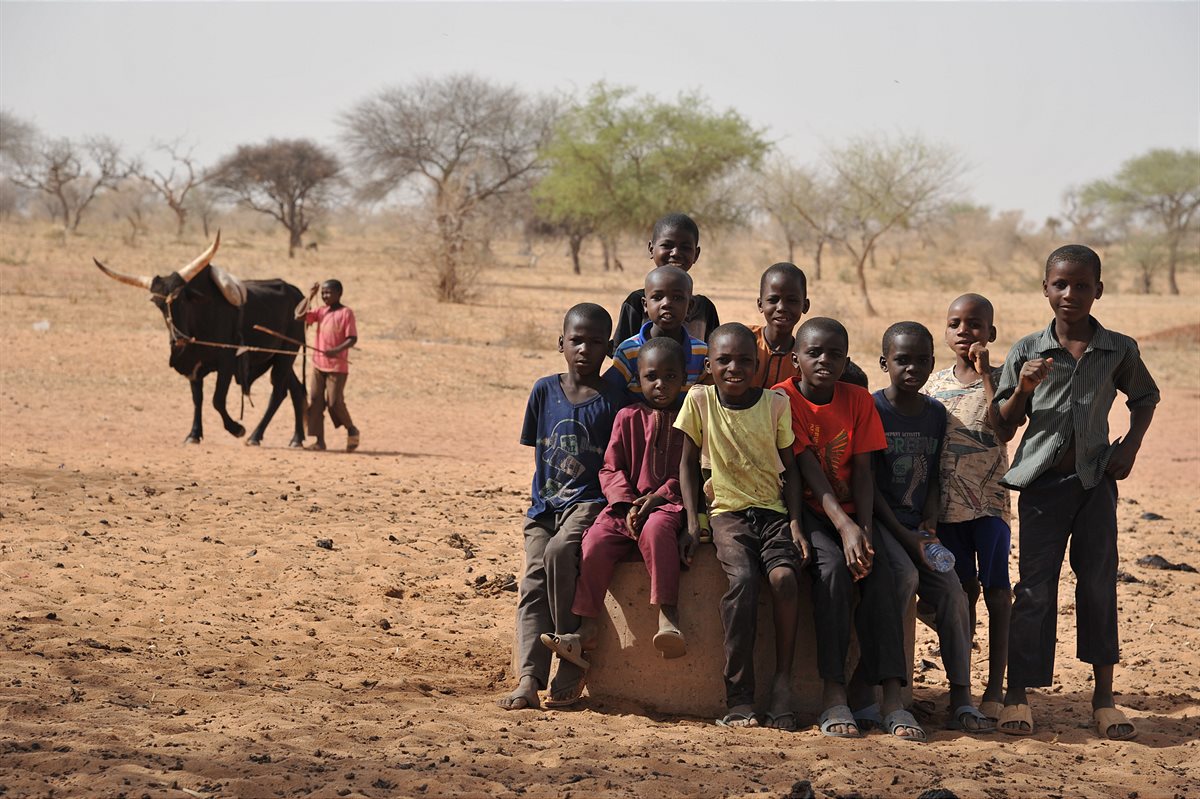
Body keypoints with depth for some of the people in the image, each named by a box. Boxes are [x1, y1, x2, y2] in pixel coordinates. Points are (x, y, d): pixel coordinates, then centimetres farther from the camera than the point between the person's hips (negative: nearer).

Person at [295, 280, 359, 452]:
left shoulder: (346, 313, -8)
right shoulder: (321, 312, 10)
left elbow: (352, 338, -13)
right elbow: (299, 315, 2)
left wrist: (337, 350, -27)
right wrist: (310, 296, 0)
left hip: (337, 367, -6)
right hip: (318, 364, 6)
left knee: (334, 402, -8)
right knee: (315, 401, 2)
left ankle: (351, 430, 15)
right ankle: (319, 440, 6)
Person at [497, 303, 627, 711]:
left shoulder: (613, 401, 0)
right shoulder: (545, 391, 10)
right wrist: (542, 498, 9)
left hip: (589, 501, -4)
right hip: (544, 505, 4)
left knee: (559, 551, -31)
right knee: (534, 581, -14)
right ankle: (529, 679, -25)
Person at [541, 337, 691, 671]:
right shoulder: (628, 418, 12)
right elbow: (611, 469, 8)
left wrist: (660, 496, -13)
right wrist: (627, 504, -9)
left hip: (670, 505, -3)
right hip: (628, 504, 3)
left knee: (656, 529, -38)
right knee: (596, 541, -25)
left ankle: (668, 615, -41)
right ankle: (587, 628, -21)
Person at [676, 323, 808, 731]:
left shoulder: (776, 404, 2)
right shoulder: (699, 400, 1)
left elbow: (790, 467, 8)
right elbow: (688, 463, 8)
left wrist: (795, 523, -3)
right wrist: (692, 524, -1)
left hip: (774, 512, 1)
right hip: (728, 513, -1)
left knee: (784, 576, -30)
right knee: (742, 579, -30)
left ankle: (782, 683, -16)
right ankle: (739, 697, -26)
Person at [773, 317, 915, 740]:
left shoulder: (858, 399, 4)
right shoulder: (783, 399, -9)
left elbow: (863, 472, -2)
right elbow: (809, 471, -17)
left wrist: (865, 531, -18)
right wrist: (844, 529, -28)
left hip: (850, 511, 4)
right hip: (806, 510, -4)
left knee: (879, 572, -24)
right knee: (833, 567, -32)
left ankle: (892, 696, -30)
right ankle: (833, 694, -33)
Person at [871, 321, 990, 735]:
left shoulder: (936, 414, 11)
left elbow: (933, 476, 14)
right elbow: (868, 484, -9)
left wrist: (930, 523, -5)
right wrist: (906, 538, -16)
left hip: (916, 526, 5)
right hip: (877, 521, -5)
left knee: (952, 591, -13)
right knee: (905, 576, -31)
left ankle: (961, 701, -12)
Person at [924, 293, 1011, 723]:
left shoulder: (998, 379, -2)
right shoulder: (936, 384, 9)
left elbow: (1002, 429, -19)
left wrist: (985, 374, -21)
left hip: (989, 499, -3)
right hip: (948, 504, 4)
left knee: (995, 591, 0)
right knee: (962, 591, 9)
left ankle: (995, 689, 4)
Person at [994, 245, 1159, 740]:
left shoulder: (1119, 351, 2)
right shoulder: (1026, 353, 0)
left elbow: (1145, 397, 21)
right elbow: (1001, 430, 3)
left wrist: (1131, 445, 7)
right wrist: (1022, 390, -14)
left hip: (1095, 479, 1)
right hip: (1042, 481, -1)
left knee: (1099, 584, 4)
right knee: (1035, 588, -1)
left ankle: (1104, 696, 13)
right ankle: (1018, 693, 6)